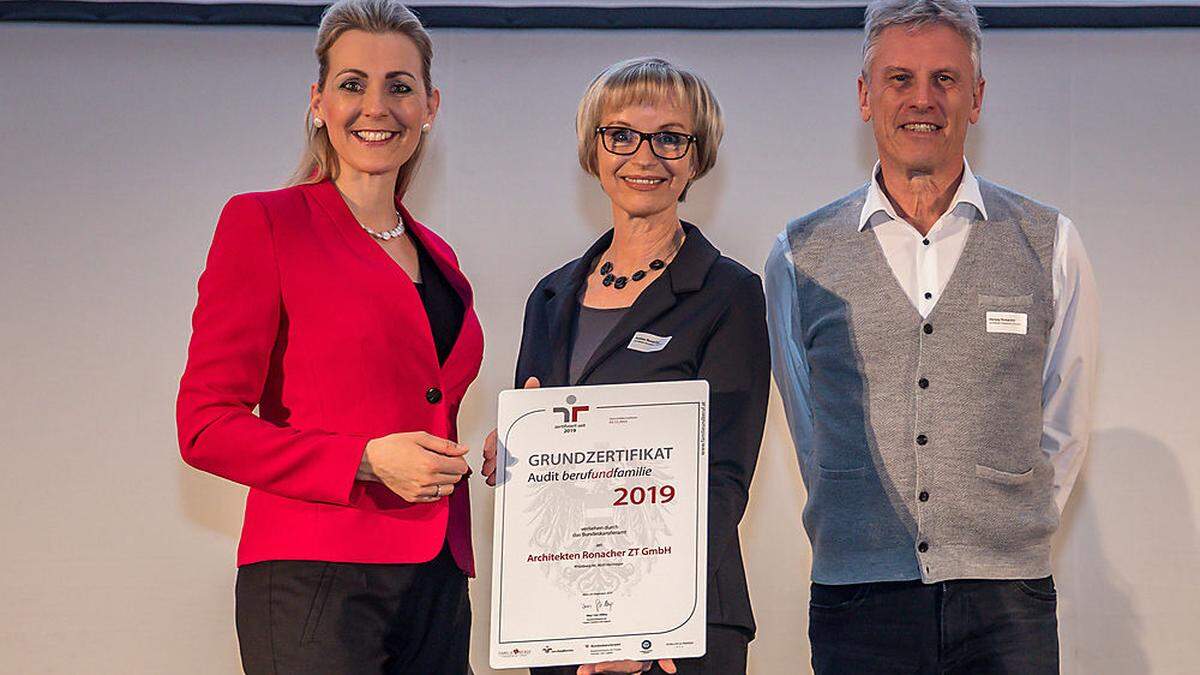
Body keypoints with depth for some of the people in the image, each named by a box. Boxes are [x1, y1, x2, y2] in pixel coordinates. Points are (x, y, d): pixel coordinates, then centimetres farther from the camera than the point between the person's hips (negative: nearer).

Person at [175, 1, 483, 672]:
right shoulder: (262, 223, -1)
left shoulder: (437, 257, 18)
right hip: (315, 586, -6)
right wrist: (366, 460, -16)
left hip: (437, 587, 6)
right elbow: (206, 426, -7)